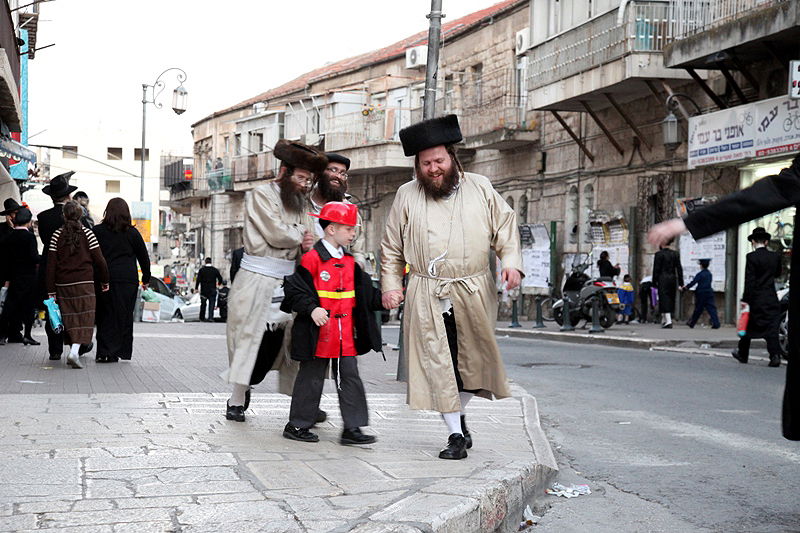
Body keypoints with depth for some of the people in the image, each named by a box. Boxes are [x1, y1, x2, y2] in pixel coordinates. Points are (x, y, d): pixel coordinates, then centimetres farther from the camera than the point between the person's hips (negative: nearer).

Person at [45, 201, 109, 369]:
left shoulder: (57, 235, 3)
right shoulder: (87, 233, -2)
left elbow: (51, 264, 2)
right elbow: (99, 260, -2)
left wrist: (51, 290, 5)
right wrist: (104, 280, 12)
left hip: (63, 284, 3)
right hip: (84, 282, -3)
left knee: (70, 318, 12)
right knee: (84, 318, -5)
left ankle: (73, 351, 15)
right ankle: (74, 351, -21)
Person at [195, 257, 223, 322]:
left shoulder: (201, 270, -2)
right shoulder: (215, 270, 0)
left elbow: (198, 280, -8)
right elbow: (220, 278, 2)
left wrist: (196, 288, -5)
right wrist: (219, 284, 23)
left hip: (203, 290, 1)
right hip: (212, 290, -1)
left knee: (203, 304, 12)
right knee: (211, 304, -2)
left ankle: (202, 318, 19)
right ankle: (210, 317, -15)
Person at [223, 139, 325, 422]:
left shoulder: (299, 201, 17)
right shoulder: (261, 195, -4)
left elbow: (305, 242, 14)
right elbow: (277, 234, -15)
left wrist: (306, 244, -9)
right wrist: (300, 235, 3)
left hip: (287, 280, 6)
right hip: (257, 279, -6)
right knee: (249, 336, 0)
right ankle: (237, 400, 10)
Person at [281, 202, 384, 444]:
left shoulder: (350, 262, 12)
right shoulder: (312, 259, -10)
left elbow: (365, 295, 17)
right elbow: (295, 289, -13)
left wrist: (383, 299, 1)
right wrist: (311, 308, -26)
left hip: (346, 334, 6)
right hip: (318, 333, -6)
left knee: (350, 378, 4)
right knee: (311, 378, 3)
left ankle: (352, 429, 8)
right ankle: (297, 425, 16)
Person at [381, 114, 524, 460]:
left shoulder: (480, 188, 6)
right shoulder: (406, 196, 6)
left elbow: (505, 227, 9)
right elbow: (391, 248, 11)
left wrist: (511, 261, -8)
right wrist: (391, 285, 3)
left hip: (473, 295, 1)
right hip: (426, 299, -1)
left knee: (472, 359, 10)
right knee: (439, 365, -4)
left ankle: (460, 415, 34)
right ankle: (456, 435, 4)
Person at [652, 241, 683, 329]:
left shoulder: (659, 254, -7)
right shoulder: (675, 254, 6)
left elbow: (656, 269, -8)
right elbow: (679, 268, 6)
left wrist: (654, 282, -3)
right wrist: (681, 283, 9)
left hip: (662, 279, -5)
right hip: (673, 278, 5)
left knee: (664, 299, -6)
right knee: (671, 300, 13)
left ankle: (668, 321, -18)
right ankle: (667, 320, 20)